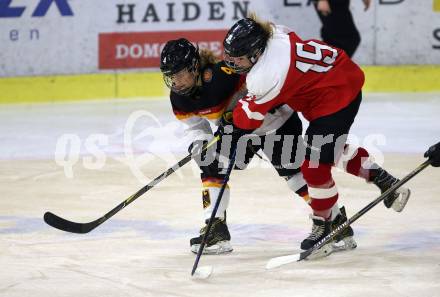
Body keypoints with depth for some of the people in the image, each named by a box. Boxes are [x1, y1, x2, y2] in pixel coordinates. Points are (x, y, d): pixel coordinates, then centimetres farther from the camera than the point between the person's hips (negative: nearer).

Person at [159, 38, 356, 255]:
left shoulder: (221, 74, -36)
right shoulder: (179, 98, -13)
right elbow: (195, 125, 2)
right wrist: (197, 144, -16)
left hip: (275, 117, -7)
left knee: (293, 169, -5)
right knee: (211, 165, -9)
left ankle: (336, 220, 8)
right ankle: (216, 230, -5)